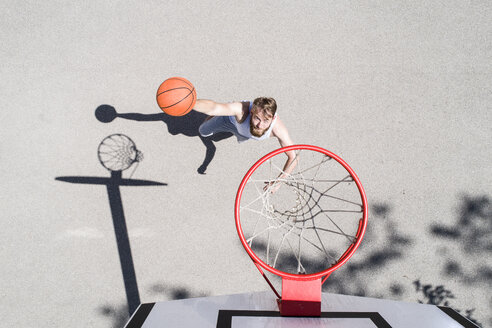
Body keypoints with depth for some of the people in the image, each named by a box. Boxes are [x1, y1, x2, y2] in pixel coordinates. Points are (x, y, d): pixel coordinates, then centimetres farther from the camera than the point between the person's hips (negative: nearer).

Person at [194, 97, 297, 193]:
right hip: (230, 121, -2)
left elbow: (293, 157, -39)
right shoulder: (242, 110, -52)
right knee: (203, 131, 24)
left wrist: (278, 181, -45)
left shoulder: (278, 129, -47)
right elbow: (212, 108, -68)